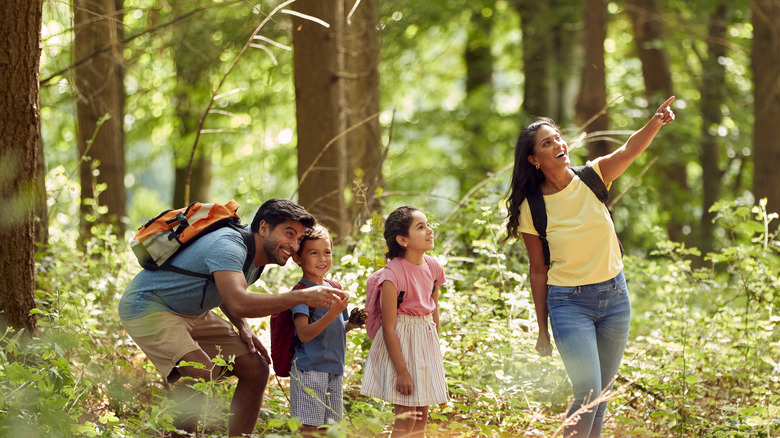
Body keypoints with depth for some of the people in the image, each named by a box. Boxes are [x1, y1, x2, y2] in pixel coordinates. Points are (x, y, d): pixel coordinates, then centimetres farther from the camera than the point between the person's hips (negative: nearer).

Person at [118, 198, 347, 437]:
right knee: (203, 377, -32)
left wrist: (243, 327, 0)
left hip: (192, 314, 10)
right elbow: (239, 303, -46)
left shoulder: (258, 258, 2)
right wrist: (301, 297, -47)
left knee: (256, 370, 3)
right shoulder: (228, 246, -30)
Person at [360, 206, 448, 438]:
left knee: (422, 416, 11)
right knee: (406, 417, -7)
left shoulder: (432, 267, 0)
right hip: (400, 343, -7)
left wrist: (435, 348, 16)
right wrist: (401, 370, -18)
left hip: (426, 341, 7)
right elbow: (388, 327, -18)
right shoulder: (394, 273, -20)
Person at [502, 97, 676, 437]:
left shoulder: (592, 178, -3)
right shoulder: (531, 209, -8)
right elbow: (539, 271, -1)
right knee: (588, 395, -15)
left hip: (614, 295, 3)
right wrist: (542, 330, 2)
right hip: (569, 303, -3)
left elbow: (629, 150, -22)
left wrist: (656, 121, -42)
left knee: (601, 394, 11)